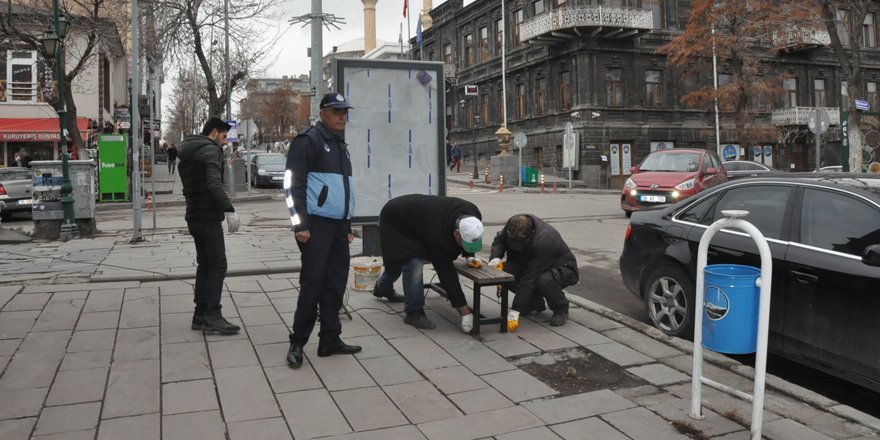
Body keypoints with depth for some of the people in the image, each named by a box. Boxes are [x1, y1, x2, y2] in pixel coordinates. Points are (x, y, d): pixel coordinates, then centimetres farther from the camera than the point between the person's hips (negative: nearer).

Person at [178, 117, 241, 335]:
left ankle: (200, 315, 14)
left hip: (194, 217, 10)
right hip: (208, 217, -10)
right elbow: (214, 184, -24)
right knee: (218, 265, -8)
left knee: (205, 264, 12)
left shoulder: (187, 154, 20)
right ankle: (212, 316, -10)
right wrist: (229, 210, -28)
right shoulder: (210, 150, -10)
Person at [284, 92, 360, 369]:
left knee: (336, 285, 9)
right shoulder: (308, 141, -6)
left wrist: (347, 226, 22)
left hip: (338, 226, 8)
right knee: (312, 284, -6)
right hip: (316, 226, -8)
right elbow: (293, 185, -13)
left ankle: (330, 340, 17)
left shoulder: (341, 146, 20)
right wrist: (300, 225, -18)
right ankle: (297, 343, 5)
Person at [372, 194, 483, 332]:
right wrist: (464, 311, -34)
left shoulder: (473, 216, -23)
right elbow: (447, 274, -37)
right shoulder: (438, 236, -43)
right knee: (413, 264, -23)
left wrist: (469, 255, -11)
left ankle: (383, 288, 54)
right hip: (394, 221, -8)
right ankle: (414, 312, -8)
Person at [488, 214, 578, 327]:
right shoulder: (514, 224, -19)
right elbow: (499, 239, 0)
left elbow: (529, 278, -38)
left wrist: (516, 310, -36)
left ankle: (561, 309, -7)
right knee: (505, 271, -19)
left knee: (544, 280, -40)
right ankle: (535, 302, 4)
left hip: (563, 268, -6)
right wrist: (495, 257, -23)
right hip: (533, 265, 7)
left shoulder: (543, 242, -38)